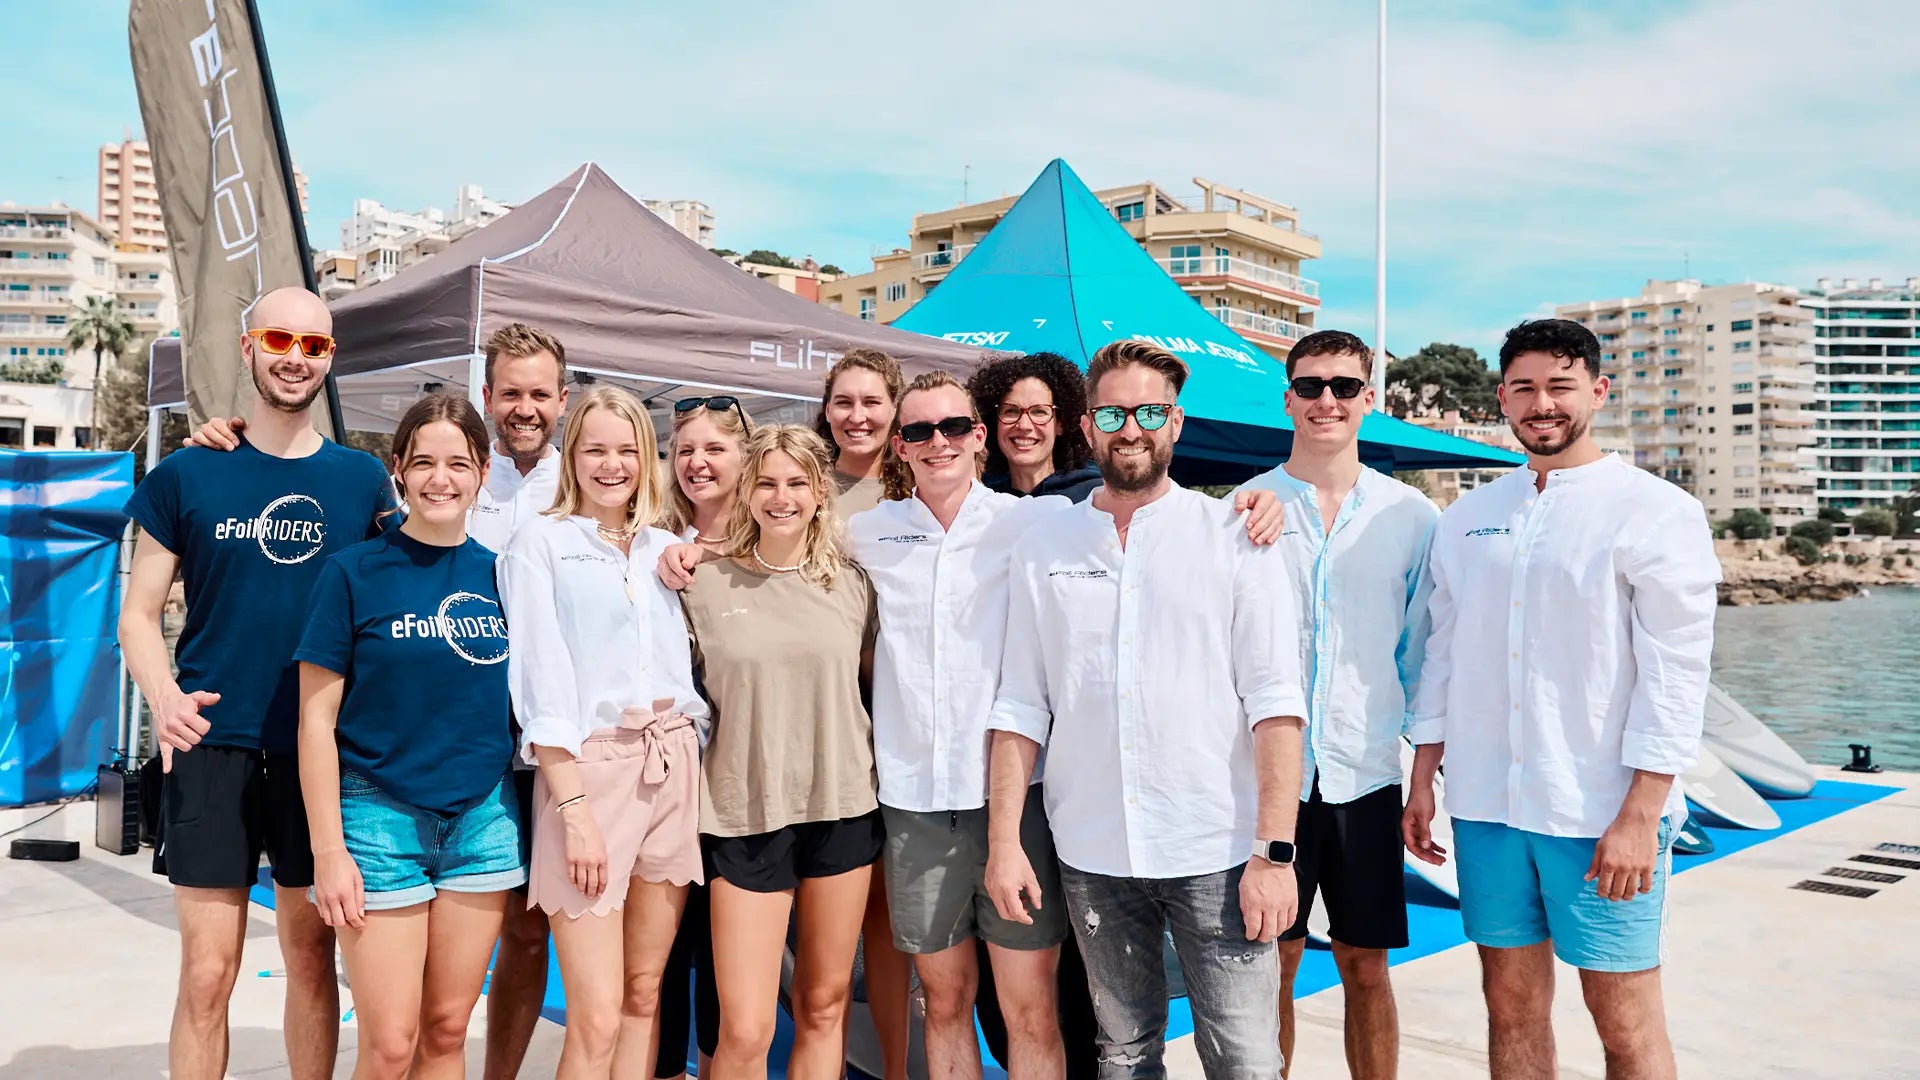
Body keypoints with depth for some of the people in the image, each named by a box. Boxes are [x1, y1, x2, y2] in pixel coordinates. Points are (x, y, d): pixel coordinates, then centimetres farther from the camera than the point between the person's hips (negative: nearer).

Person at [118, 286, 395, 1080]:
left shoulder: (363, 479, 6)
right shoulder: (188, 474, 3)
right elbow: (139, 614, 4)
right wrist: (165, 700, -15)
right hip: (214, 745, -1)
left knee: (312, 954, 11)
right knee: (208, 972, 0)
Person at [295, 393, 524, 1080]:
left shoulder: (499, 575, 5)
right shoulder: (355, 573, -5)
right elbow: (316, 720, -4)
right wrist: (328, 851, -8)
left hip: (483, 818, 3)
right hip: (381, 817, -3)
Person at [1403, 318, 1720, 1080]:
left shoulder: (1657, 511, -4)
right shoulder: (1467, 518, 10)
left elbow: (1676, 674, -9)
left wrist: (1640, 816, -14)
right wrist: (1422, 780, 9)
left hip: (1603, 814, -4)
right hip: (1486, 805, 4)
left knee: (1625, 1018, 2)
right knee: (1511, 1001, 12)